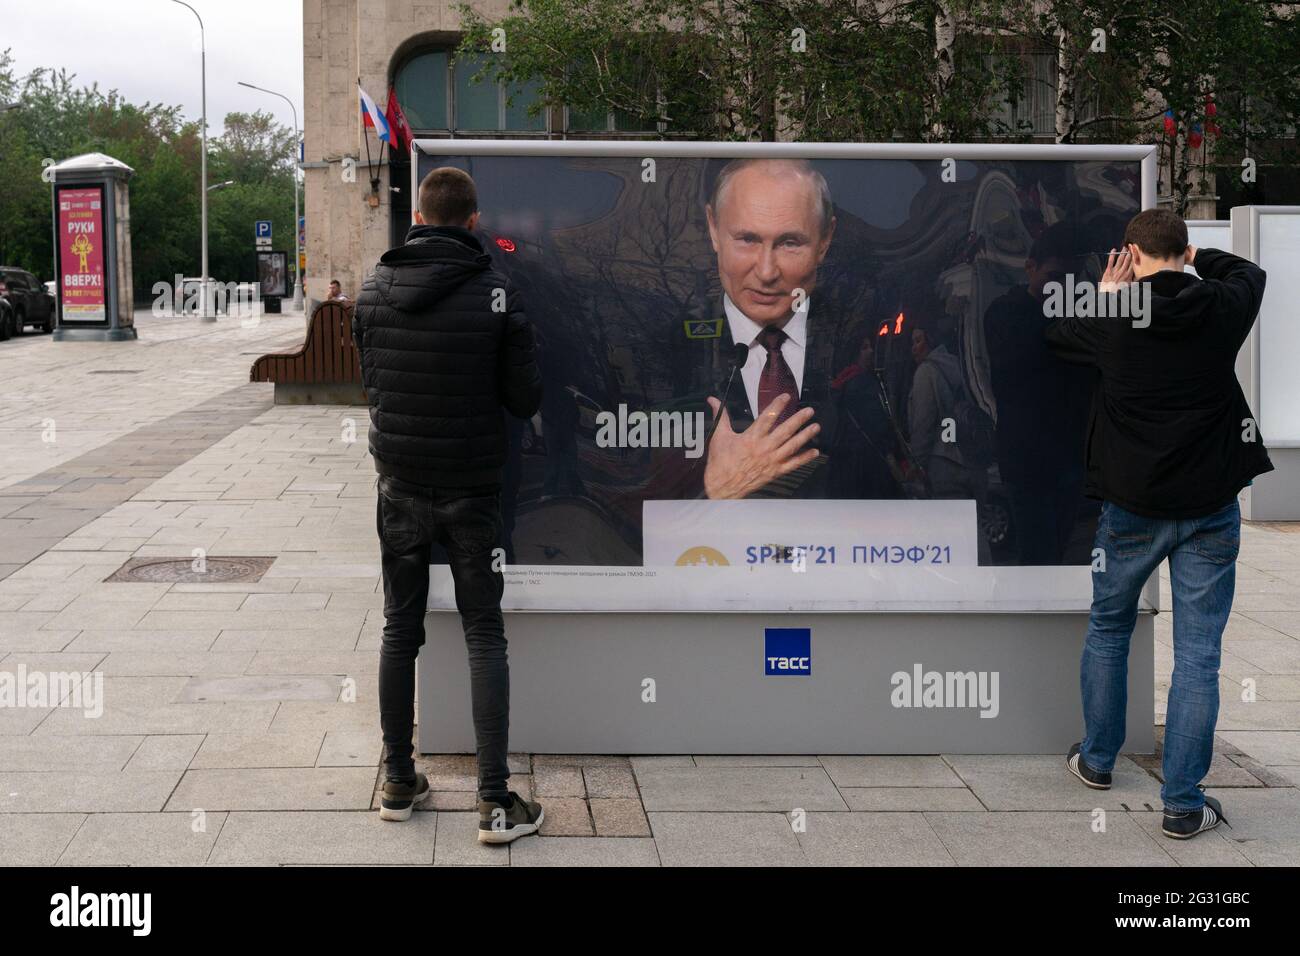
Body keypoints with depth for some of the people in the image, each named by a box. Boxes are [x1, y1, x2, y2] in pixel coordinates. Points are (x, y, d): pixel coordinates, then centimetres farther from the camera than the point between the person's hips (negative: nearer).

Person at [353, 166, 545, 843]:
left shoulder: (374, 290, -3)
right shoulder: (496, 294, -13)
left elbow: (368, 380, 9)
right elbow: (525, 398, -8)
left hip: (400, 485, 3)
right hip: (471, 488, -3)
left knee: (400, 631, 13)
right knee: (484, 636, 4)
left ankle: (399, 785, 20)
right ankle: (496, 802, 1)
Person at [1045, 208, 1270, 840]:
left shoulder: (1114, 320, -10)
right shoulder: (1222, 308, -6)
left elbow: (1055, 334, 12)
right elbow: (1250, 272, 19)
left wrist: (1105, 296, 18)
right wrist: (1198, 258, 28)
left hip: (1132, 508, 0)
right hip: (1211, 507, 0)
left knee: (1107, 629, 22)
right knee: (1197, 654, 2)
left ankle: (1097, 760, 35)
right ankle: (1183, 805, 3)